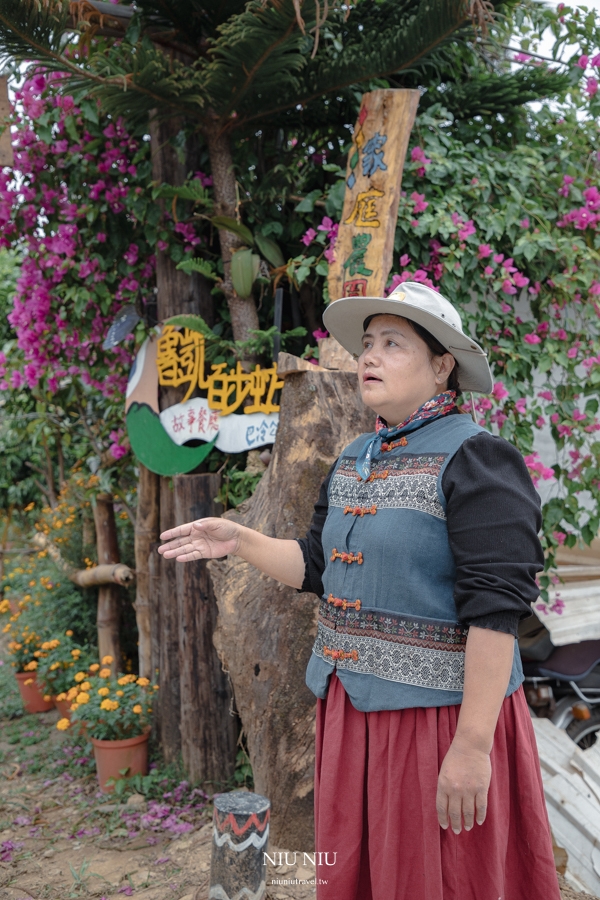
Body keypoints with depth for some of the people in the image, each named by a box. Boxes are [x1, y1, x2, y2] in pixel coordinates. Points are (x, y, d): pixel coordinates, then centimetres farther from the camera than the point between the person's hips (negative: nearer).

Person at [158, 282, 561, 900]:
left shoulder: (475, 459, -14)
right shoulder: (352, 461, 11)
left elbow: (495, 607, -20)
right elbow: (320, 568, 16)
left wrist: (473, 745, -23)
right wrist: (240, 541, 5)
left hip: (438, 710, -7)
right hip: (351, 707, 7)